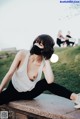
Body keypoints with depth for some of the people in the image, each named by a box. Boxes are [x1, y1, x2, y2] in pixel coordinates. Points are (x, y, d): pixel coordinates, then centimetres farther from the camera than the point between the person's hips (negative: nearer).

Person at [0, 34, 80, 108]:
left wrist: (46, 60, -28)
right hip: (13, 90, 0)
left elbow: (50, 81, -35)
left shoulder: (44, 64, -15)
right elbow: (9, 74, -16)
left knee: (47, 83, -29)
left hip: (30, 93, 1)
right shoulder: (22, 54, -19)